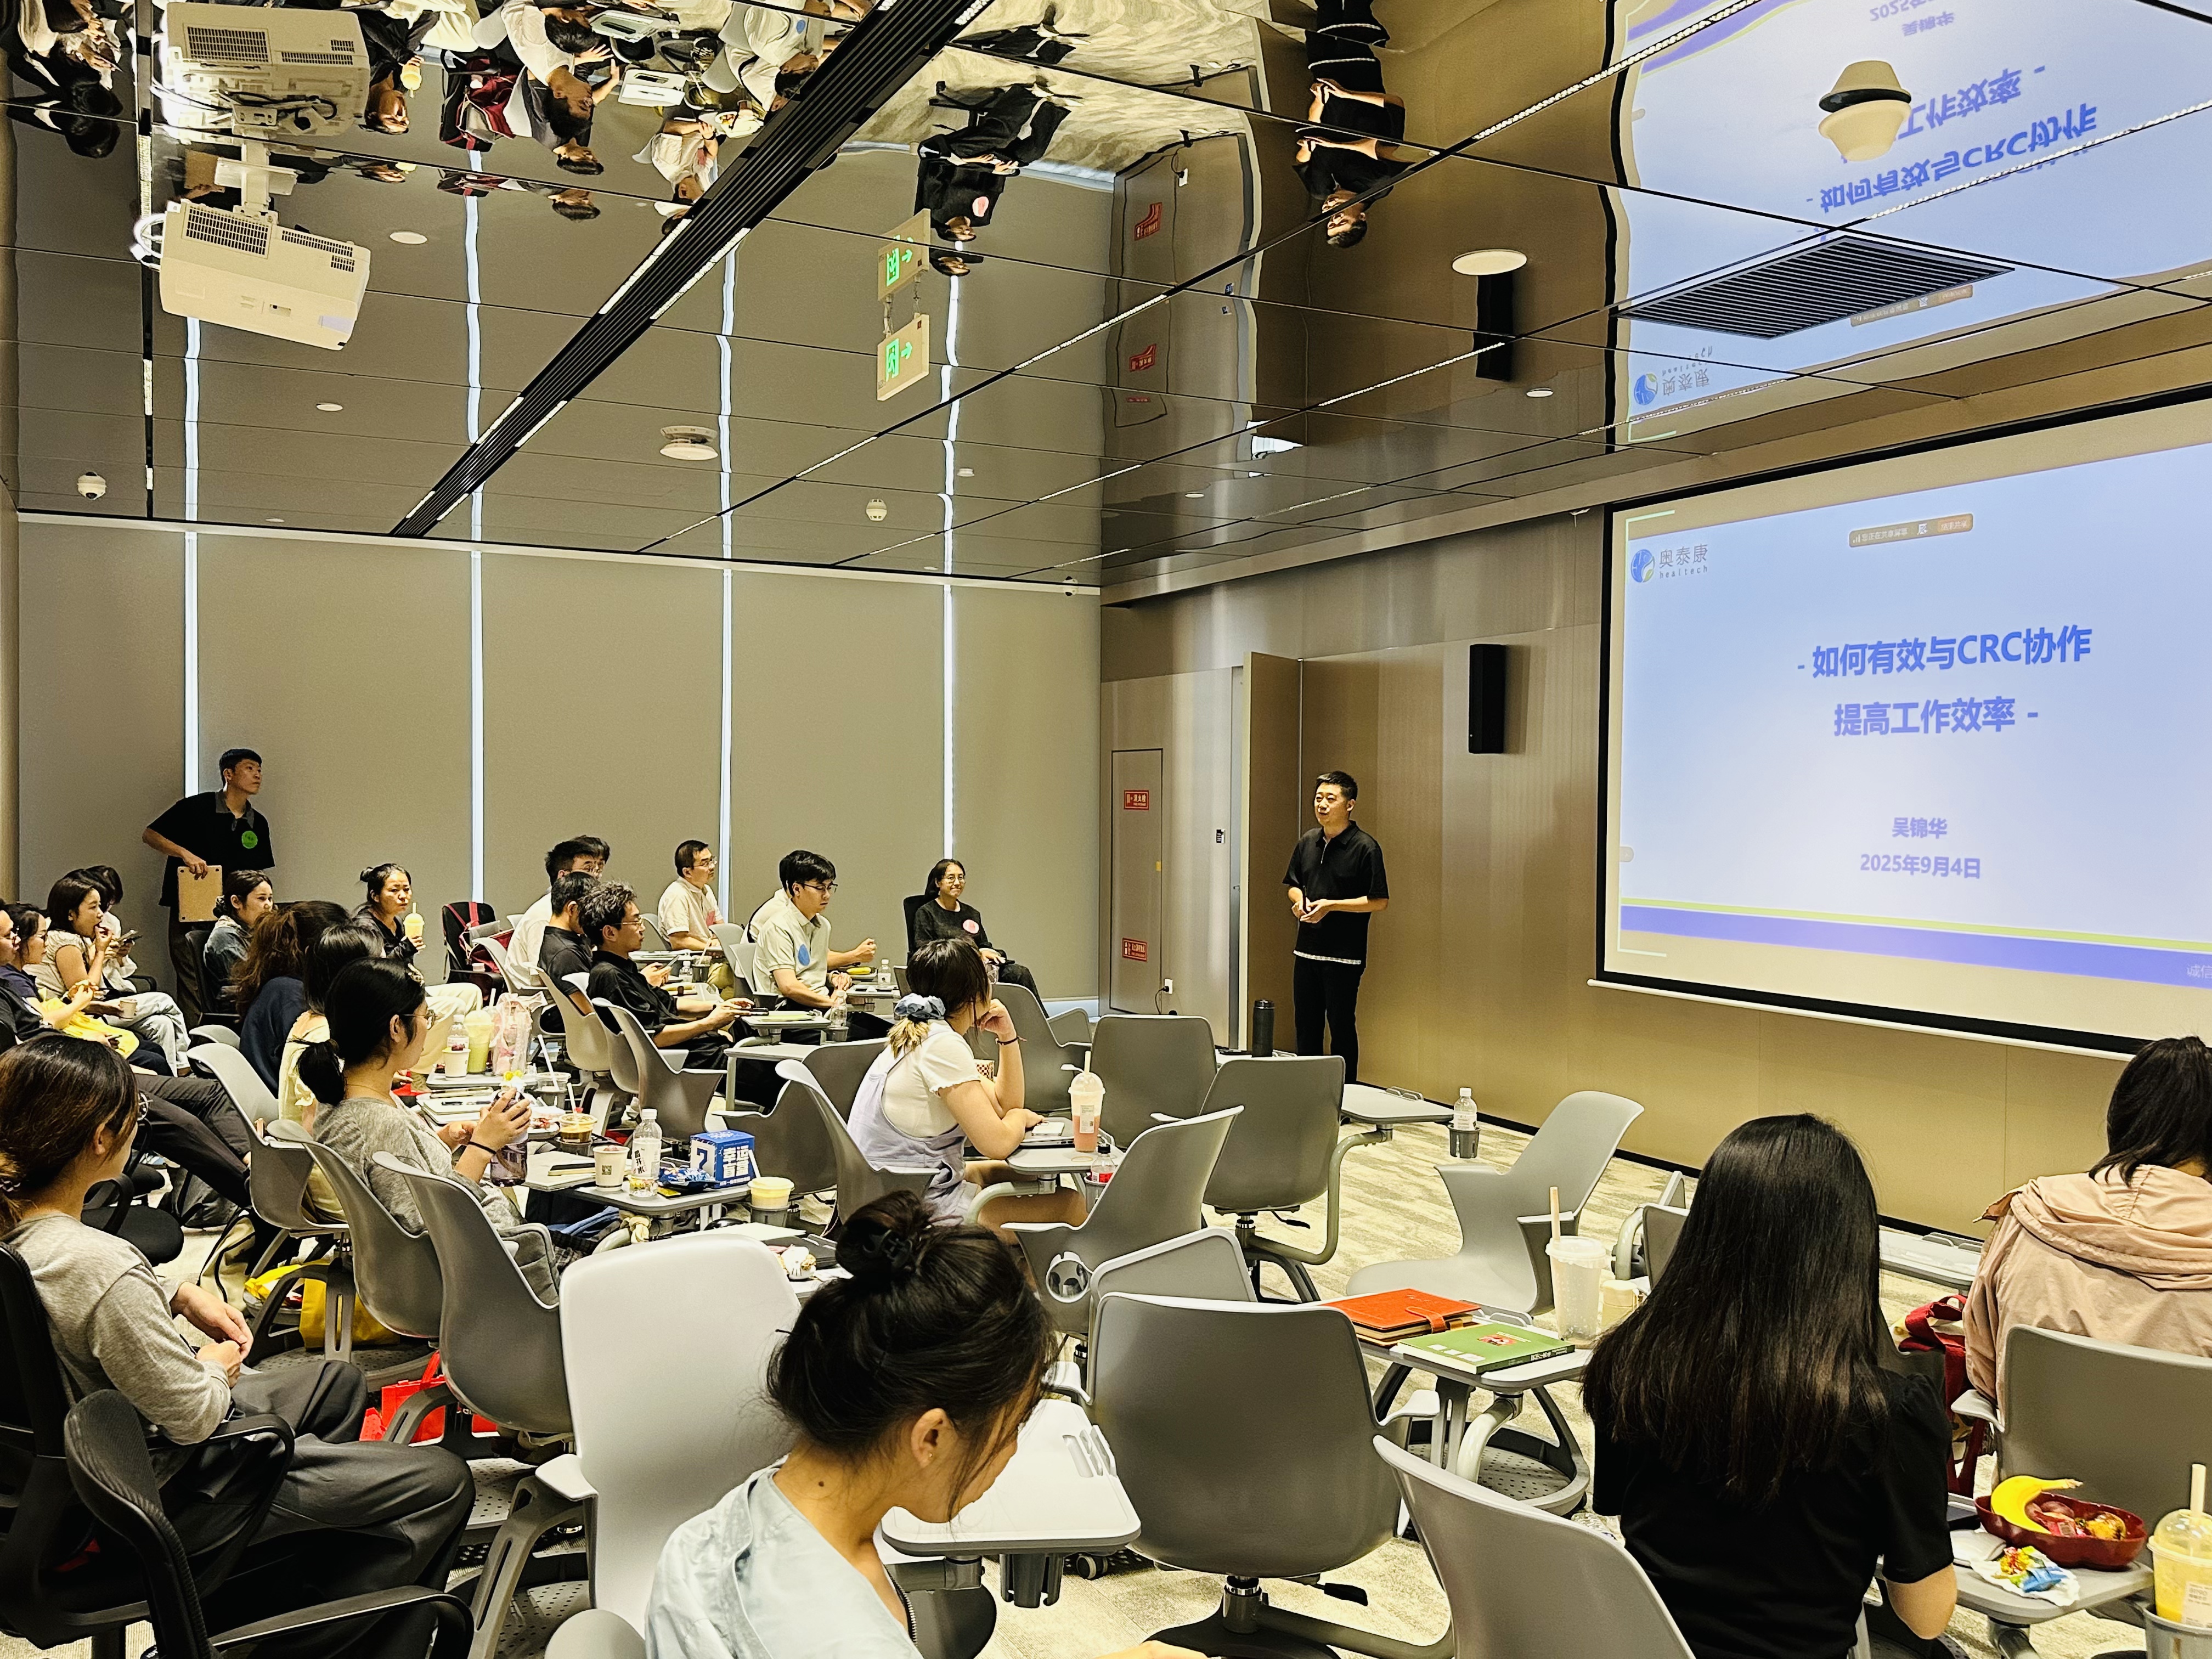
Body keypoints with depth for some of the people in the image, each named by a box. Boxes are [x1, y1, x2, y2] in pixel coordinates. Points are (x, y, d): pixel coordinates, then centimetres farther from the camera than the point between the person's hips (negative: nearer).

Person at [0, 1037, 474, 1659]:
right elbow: (193, 1416, -25)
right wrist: (219, 1368, -4)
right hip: (164, 1496, -10)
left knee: (337, 1382, 29)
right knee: (442, 1482, -6)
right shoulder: (105, 1268, -36)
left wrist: (178, 1297, 2)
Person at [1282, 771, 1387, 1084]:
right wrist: (1299, 902, -2)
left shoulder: (1365, 847, -10)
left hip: (1344, 954, -6)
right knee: (1306, 1023, 13)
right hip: (1307, 949, 6)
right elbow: (1294, 885, 21)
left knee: (1341, 1025, 0)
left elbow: (1380, 901, -12)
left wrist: (1331, 905, -17)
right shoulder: (1308, 841, 9)